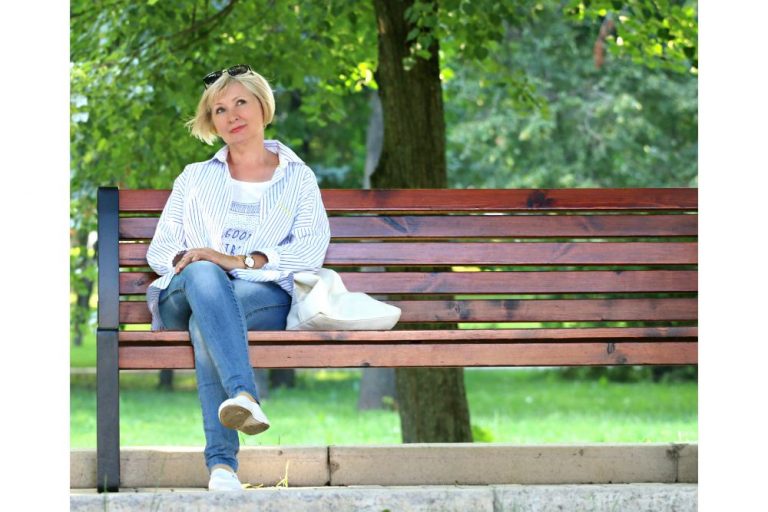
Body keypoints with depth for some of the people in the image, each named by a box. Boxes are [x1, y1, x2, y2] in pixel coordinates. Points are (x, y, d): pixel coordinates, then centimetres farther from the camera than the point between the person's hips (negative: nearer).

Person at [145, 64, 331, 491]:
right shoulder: (195, 177, 29)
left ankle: (222, 460, -56)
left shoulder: (298, 178, 22)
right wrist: (186, 260, -8)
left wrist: (239, 261, -11)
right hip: (183, 297, 1)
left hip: (263, 296, -1)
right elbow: (160, 249, 19)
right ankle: (245, 395, -64)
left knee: (206, 324, -39)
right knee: (203, 276, -40)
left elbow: (311, 250, 4)